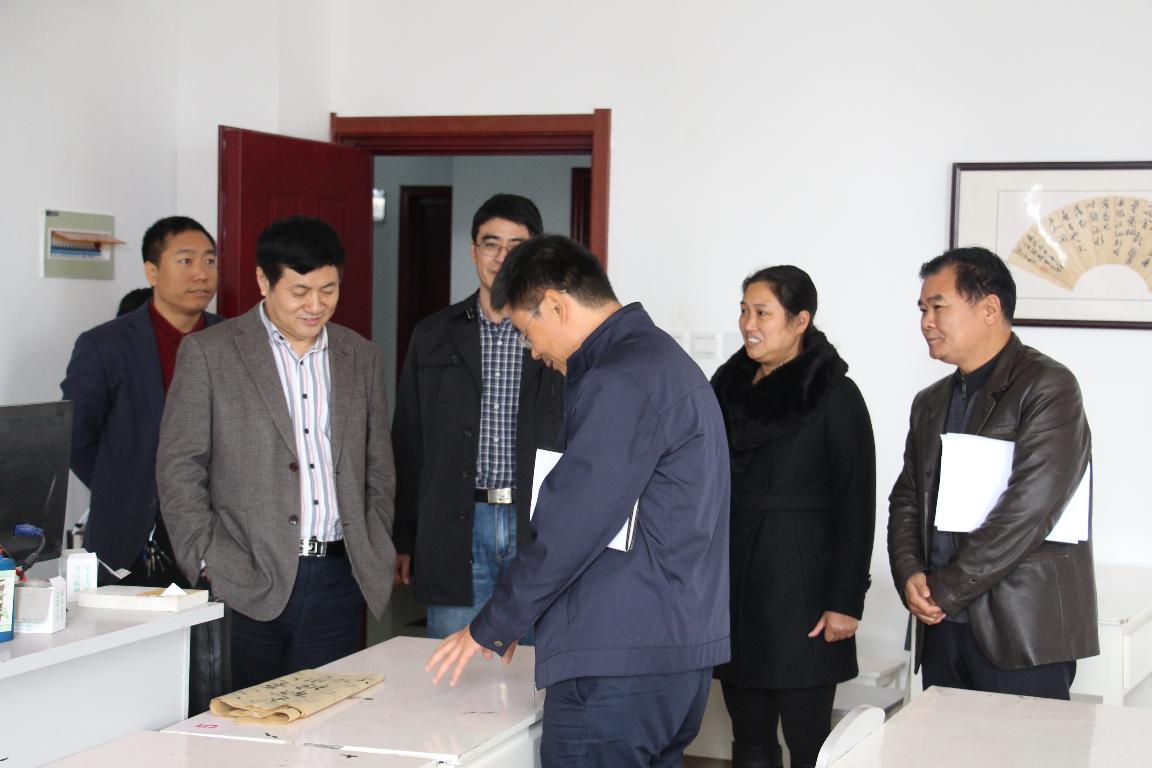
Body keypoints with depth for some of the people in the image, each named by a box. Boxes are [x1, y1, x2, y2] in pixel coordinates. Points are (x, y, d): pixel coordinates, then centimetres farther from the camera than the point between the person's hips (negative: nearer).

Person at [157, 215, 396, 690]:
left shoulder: (362, 358, 12)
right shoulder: (208, 353, 0)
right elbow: (178, 469, -2)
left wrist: (374, 558, 8)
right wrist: (210, 562, -10)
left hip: (337, 580, 3)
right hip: (245, 581, -3)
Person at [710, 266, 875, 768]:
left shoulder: (835, 396, -6)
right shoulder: (729, 387, 10)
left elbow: (856, 505, -8)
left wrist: (846, 602, -13)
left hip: (799, 591, -5)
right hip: (733, 586, 5)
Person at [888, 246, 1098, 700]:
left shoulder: (1047, 387, -8)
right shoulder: (930, 403, 17)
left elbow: (1026, 511, -17)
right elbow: (905, 501, 17)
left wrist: (944, 590, -13)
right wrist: (910, 575, -3)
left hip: (1023, 635, -6)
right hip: (942, 628, 7)